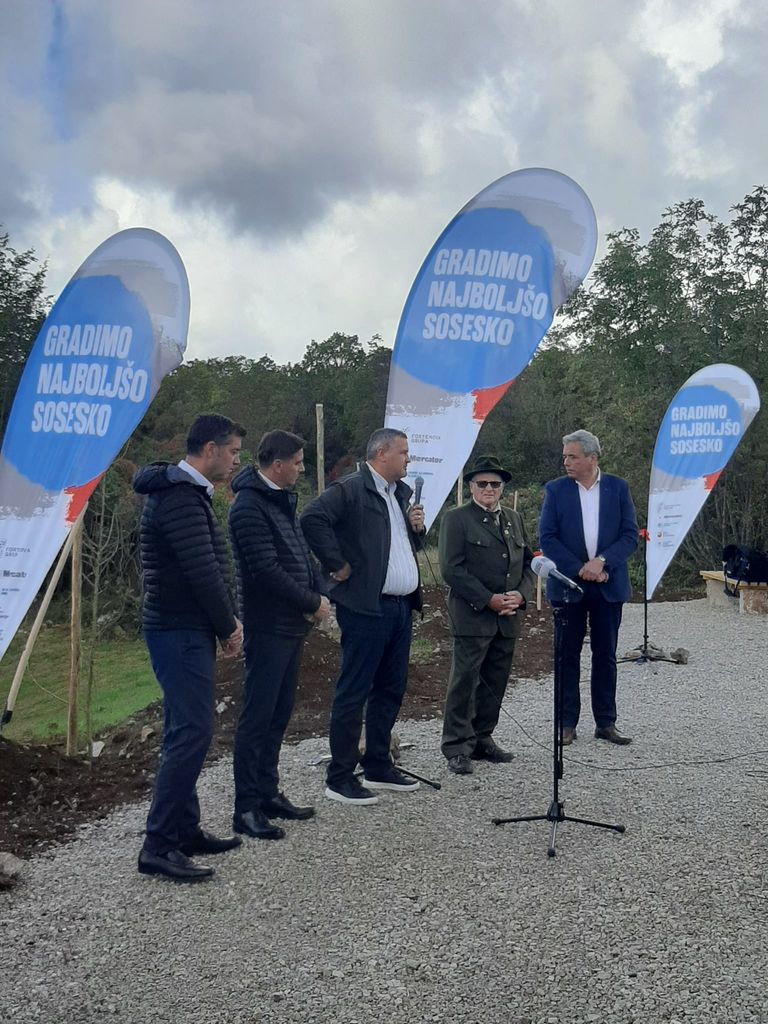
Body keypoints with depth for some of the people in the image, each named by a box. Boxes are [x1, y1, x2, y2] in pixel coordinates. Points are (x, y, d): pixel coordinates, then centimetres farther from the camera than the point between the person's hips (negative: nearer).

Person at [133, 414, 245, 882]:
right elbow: (202, 572, -21)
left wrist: (229, 621, 10)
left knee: (188, 730, 14)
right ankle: (158, 846, -4)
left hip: (188, 631, 11)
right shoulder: (180, 497, -17)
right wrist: (229, 627, -9)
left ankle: (186, 829, 24)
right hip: (180, 632, -11)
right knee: (192, 731, -10)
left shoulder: (189, 492, 16)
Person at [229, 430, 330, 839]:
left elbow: (302, 552, 18)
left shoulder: (282, 499, 14)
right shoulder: (249, 506, -16)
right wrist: (312, 603, -12)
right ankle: (246, 808, 6)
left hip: (293, 624, 10)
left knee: (279, 714, 16)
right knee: (257, 717, -3)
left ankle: (268, 792, 27)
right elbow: (267, 571, -21)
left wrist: (320, 594, 2)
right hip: (268, 627, -9)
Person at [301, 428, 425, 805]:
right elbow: (312, 519, -24)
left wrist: (416, 527, 5)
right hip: (365, 607, -9)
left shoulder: (401, 492, 17)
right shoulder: (349, 489, -10)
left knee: (390, 689, 15)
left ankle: (378, 767, 28)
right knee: (353, 692, -2)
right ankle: (340, 778, 8)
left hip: (401, 606, 9)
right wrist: (337, 565, -18)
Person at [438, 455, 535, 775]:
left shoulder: (513, 519, 16)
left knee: (495, 683, 11)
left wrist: (521, 594, -2)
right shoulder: (457, 519, -3)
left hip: (508, 617, 6)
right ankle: (457, 748, 5)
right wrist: (489, 600, -15)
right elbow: (451, 569, -11)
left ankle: (482, 740, 23)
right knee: (464, 682, -3)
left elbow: (528, 563, 17)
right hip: (472, 616, -6)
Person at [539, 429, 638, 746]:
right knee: (568, 655, 5)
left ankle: (606, 723, 17)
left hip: (608, 585, 1)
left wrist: (601, 561, -15)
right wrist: (580, 569, -13)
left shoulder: (618, 488, 2)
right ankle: (567, 723, 14)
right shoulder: (555, 489, 0)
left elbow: (630, 535, -1)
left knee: (605, 655, 8)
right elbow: (547, 538, -5)